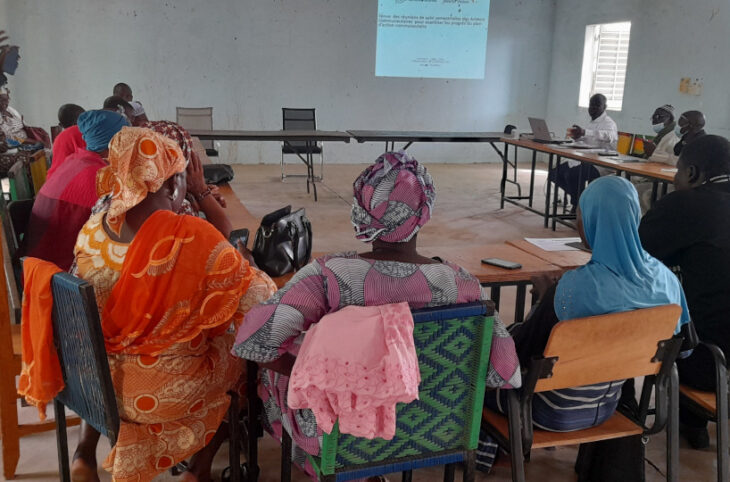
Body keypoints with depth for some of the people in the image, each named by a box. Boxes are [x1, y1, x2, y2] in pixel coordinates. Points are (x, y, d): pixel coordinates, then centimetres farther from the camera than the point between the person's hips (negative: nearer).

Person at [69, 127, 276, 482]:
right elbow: (257, 296, -16)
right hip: (166, 390, -5)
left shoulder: (92, 229, -9)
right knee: (238, 349, 21)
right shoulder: (192, 237, -26)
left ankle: (85, 452, 26)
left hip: (97, 380, 5)